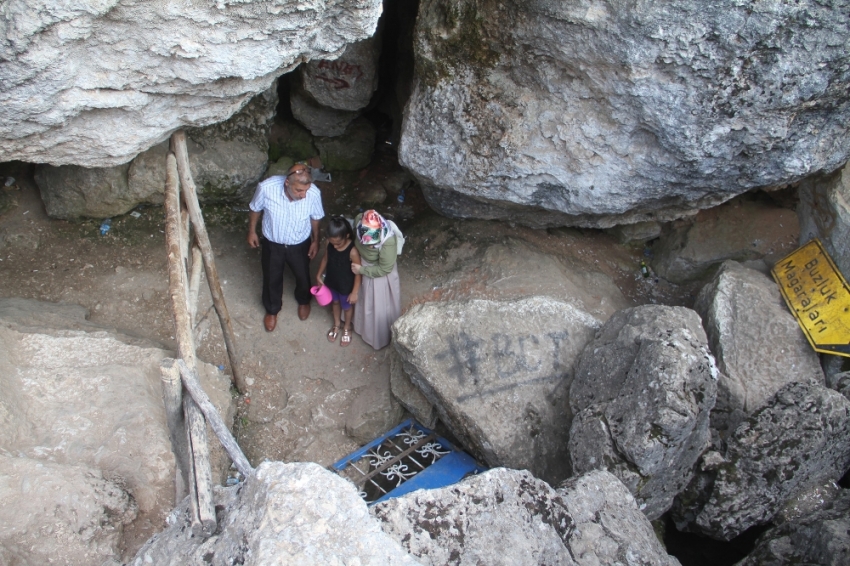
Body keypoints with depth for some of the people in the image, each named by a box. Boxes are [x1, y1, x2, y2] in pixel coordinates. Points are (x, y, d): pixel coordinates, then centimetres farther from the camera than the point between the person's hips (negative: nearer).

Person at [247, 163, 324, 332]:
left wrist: (315, 240, 4)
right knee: (272, 279, 22)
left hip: (300, 245, 1)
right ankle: (272, 309, 52)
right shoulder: (266, 188, -32)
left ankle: (303, 301, 60)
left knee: (303, 276, 25)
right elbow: (255, 209, -9)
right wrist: (252, 231, 3)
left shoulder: (314, 193, -30)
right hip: (272, 244, 0)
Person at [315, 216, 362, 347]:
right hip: (332, 281, 5)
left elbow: (358, 273, -24)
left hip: (346, 286, -5)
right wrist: (319, 275, 10)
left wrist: (355, 292, -18)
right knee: (335, 303, 29)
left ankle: (347, 328, 50)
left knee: (347, 307, 23)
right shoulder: (330, 243, -20)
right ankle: (336, 325, 56)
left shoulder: (352, 251, -35)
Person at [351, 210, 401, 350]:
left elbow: (384, 269, -27)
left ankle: (380, 336, 49)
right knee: (364, 300, 31)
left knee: (379, 307, 20)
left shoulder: (388, 241, -42)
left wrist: (361, 270, -20)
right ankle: (365, 326, 61)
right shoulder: (359, 220, -28)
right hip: (362, 267, 5)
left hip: (380, 276, -5)